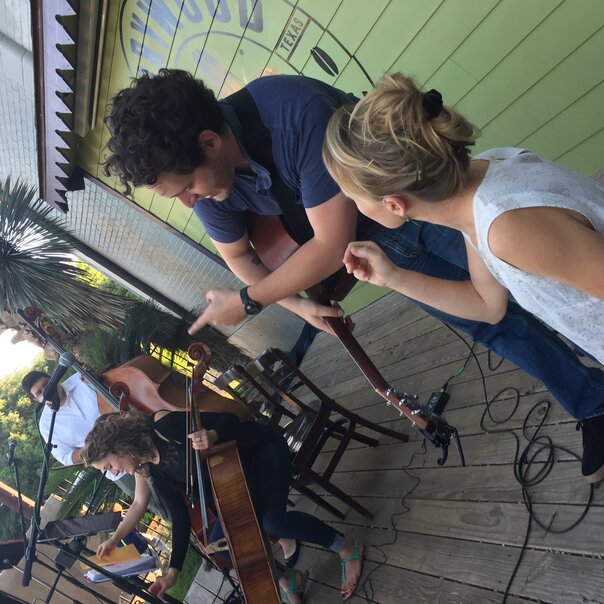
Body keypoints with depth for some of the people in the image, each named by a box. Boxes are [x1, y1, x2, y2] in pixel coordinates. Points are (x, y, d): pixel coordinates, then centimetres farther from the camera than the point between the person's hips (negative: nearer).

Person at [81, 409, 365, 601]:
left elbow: (229, 420, -24)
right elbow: (179, 515, 2)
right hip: (240, 478, 8)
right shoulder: (146, 468, -3)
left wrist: (212, 436, -44)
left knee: (272, 521, -29)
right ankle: (287, 579, 14)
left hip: (261, 448, -8)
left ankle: (347, 548, -4)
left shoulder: (163, 425, -27)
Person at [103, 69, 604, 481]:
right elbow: (238, 254, 3)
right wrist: (299, 303, -8)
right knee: (495, 326, 8)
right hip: (376, 239, 5)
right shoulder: (208, 182, -17)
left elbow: (333, 244, -33)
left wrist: (248, 302, -25)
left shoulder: (295, 110, -38)